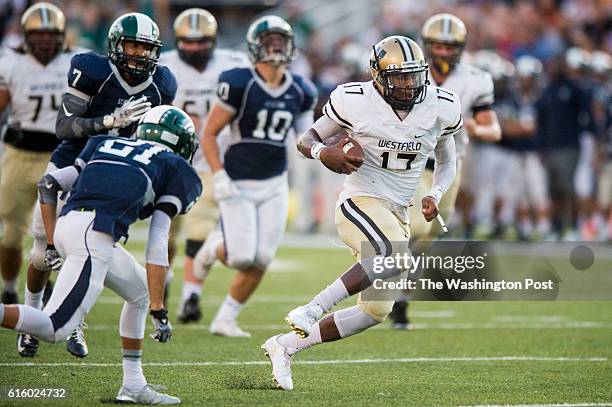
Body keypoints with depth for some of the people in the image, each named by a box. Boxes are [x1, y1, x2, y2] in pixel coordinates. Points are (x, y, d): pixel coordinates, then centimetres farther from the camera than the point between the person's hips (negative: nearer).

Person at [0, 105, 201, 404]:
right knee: (54, 329, -9)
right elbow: (157, 245, 5)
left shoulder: (107, 145, 30)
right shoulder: (173, 167, 13)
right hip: (95, 237, -7)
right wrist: (158, 312, 5)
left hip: (65, 225, 7)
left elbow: (48, 184, 23)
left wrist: (52, 243, 26)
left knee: (140, 292, 25)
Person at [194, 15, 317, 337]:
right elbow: (209, 134, -7)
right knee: (241, 257, -13)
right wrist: (219, 177, -16)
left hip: (274, 184, 5)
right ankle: (215, 246, 23)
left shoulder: (299, 92, 4)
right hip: (238, 185, -5)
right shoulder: (239, 84, -12)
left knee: (260, 262, -1)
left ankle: (225, 319, 16)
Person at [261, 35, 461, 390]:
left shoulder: (440, 107, 0)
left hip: (397, 214, 6)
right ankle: (312, 310, -32)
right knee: (395, 255, -37)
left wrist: (435, 195, -5)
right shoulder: (356, 102, -11)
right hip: (360, 201, -6)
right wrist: (323, 153, -23)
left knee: (375, 312, 5)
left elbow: (447, 161, 15)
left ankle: (285, 346, 17)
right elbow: (307, 139, 1)